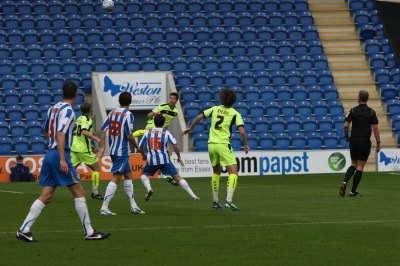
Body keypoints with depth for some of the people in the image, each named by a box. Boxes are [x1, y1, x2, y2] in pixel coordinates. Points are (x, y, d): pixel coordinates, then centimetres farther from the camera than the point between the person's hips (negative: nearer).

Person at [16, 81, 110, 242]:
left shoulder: (53, 108, 13)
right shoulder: (67, 111, -11)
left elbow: (46, 132, 26)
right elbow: (60, 134, -21)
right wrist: (62, 159, -26)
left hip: (50, 154, 8)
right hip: (59, 155, -8)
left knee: (46, 197, 7)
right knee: (79, 192, -2)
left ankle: (24, 230, 2)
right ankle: (89, 232, -1)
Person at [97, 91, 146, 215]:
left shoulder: (112, 113, 7)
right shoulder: (128, 115, -13)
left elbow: (103, 130, 4)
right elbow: (129, 135, -16)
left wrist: (102, 148, 6)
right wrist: (137, 147, -2)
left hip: (113, 150, 8)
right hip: (122, 152, -8)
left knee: (128, 175, 18)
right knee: (116, 178, -7)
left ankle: (133, 206, 23)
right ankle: (104, 208, -12)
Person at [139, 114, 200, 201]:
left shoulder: (148, 133, 6)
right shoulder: (166, 133, 1)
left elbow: (140, 147, 11)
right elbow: (175, 145, -11)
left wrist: (144, 156, 31)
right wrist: (179, 157, 2)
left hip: (151, 161, 1)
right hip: (164, 160, -1)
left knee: (144, 174, 26)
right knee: (177, 177, 4)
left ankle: (149, 189, -3)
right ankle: (193, 195, -2)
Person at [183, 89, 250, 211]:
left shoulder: (215, 109, 9)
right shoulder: (235, 113, -2)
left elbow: (199, 117, 13)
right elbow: (242, 131, -12)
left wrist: (190, 128, 29)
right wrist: (246, 145, 4)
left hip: (211, 144, 5)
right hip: (223, 145, -5)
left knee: (216, 172, 22)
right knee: (233, 172, -6)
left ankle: (215, 201, 23)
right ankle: (229, 201, -22)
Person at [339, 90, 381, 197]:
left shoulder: (353, 110, 0)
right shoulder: (371, 112, -3)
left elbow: (346, 125, -5)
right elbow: (375, 128, -6)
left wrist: (347, 137, 12)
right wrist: (378, 143, -1)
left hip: (354, 140, 2)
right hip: (365, 141, -2)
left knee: (353, 165, 16)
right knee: (360, 167, 3)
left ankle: (344, 182, -8)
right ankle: (353, 191, 2)